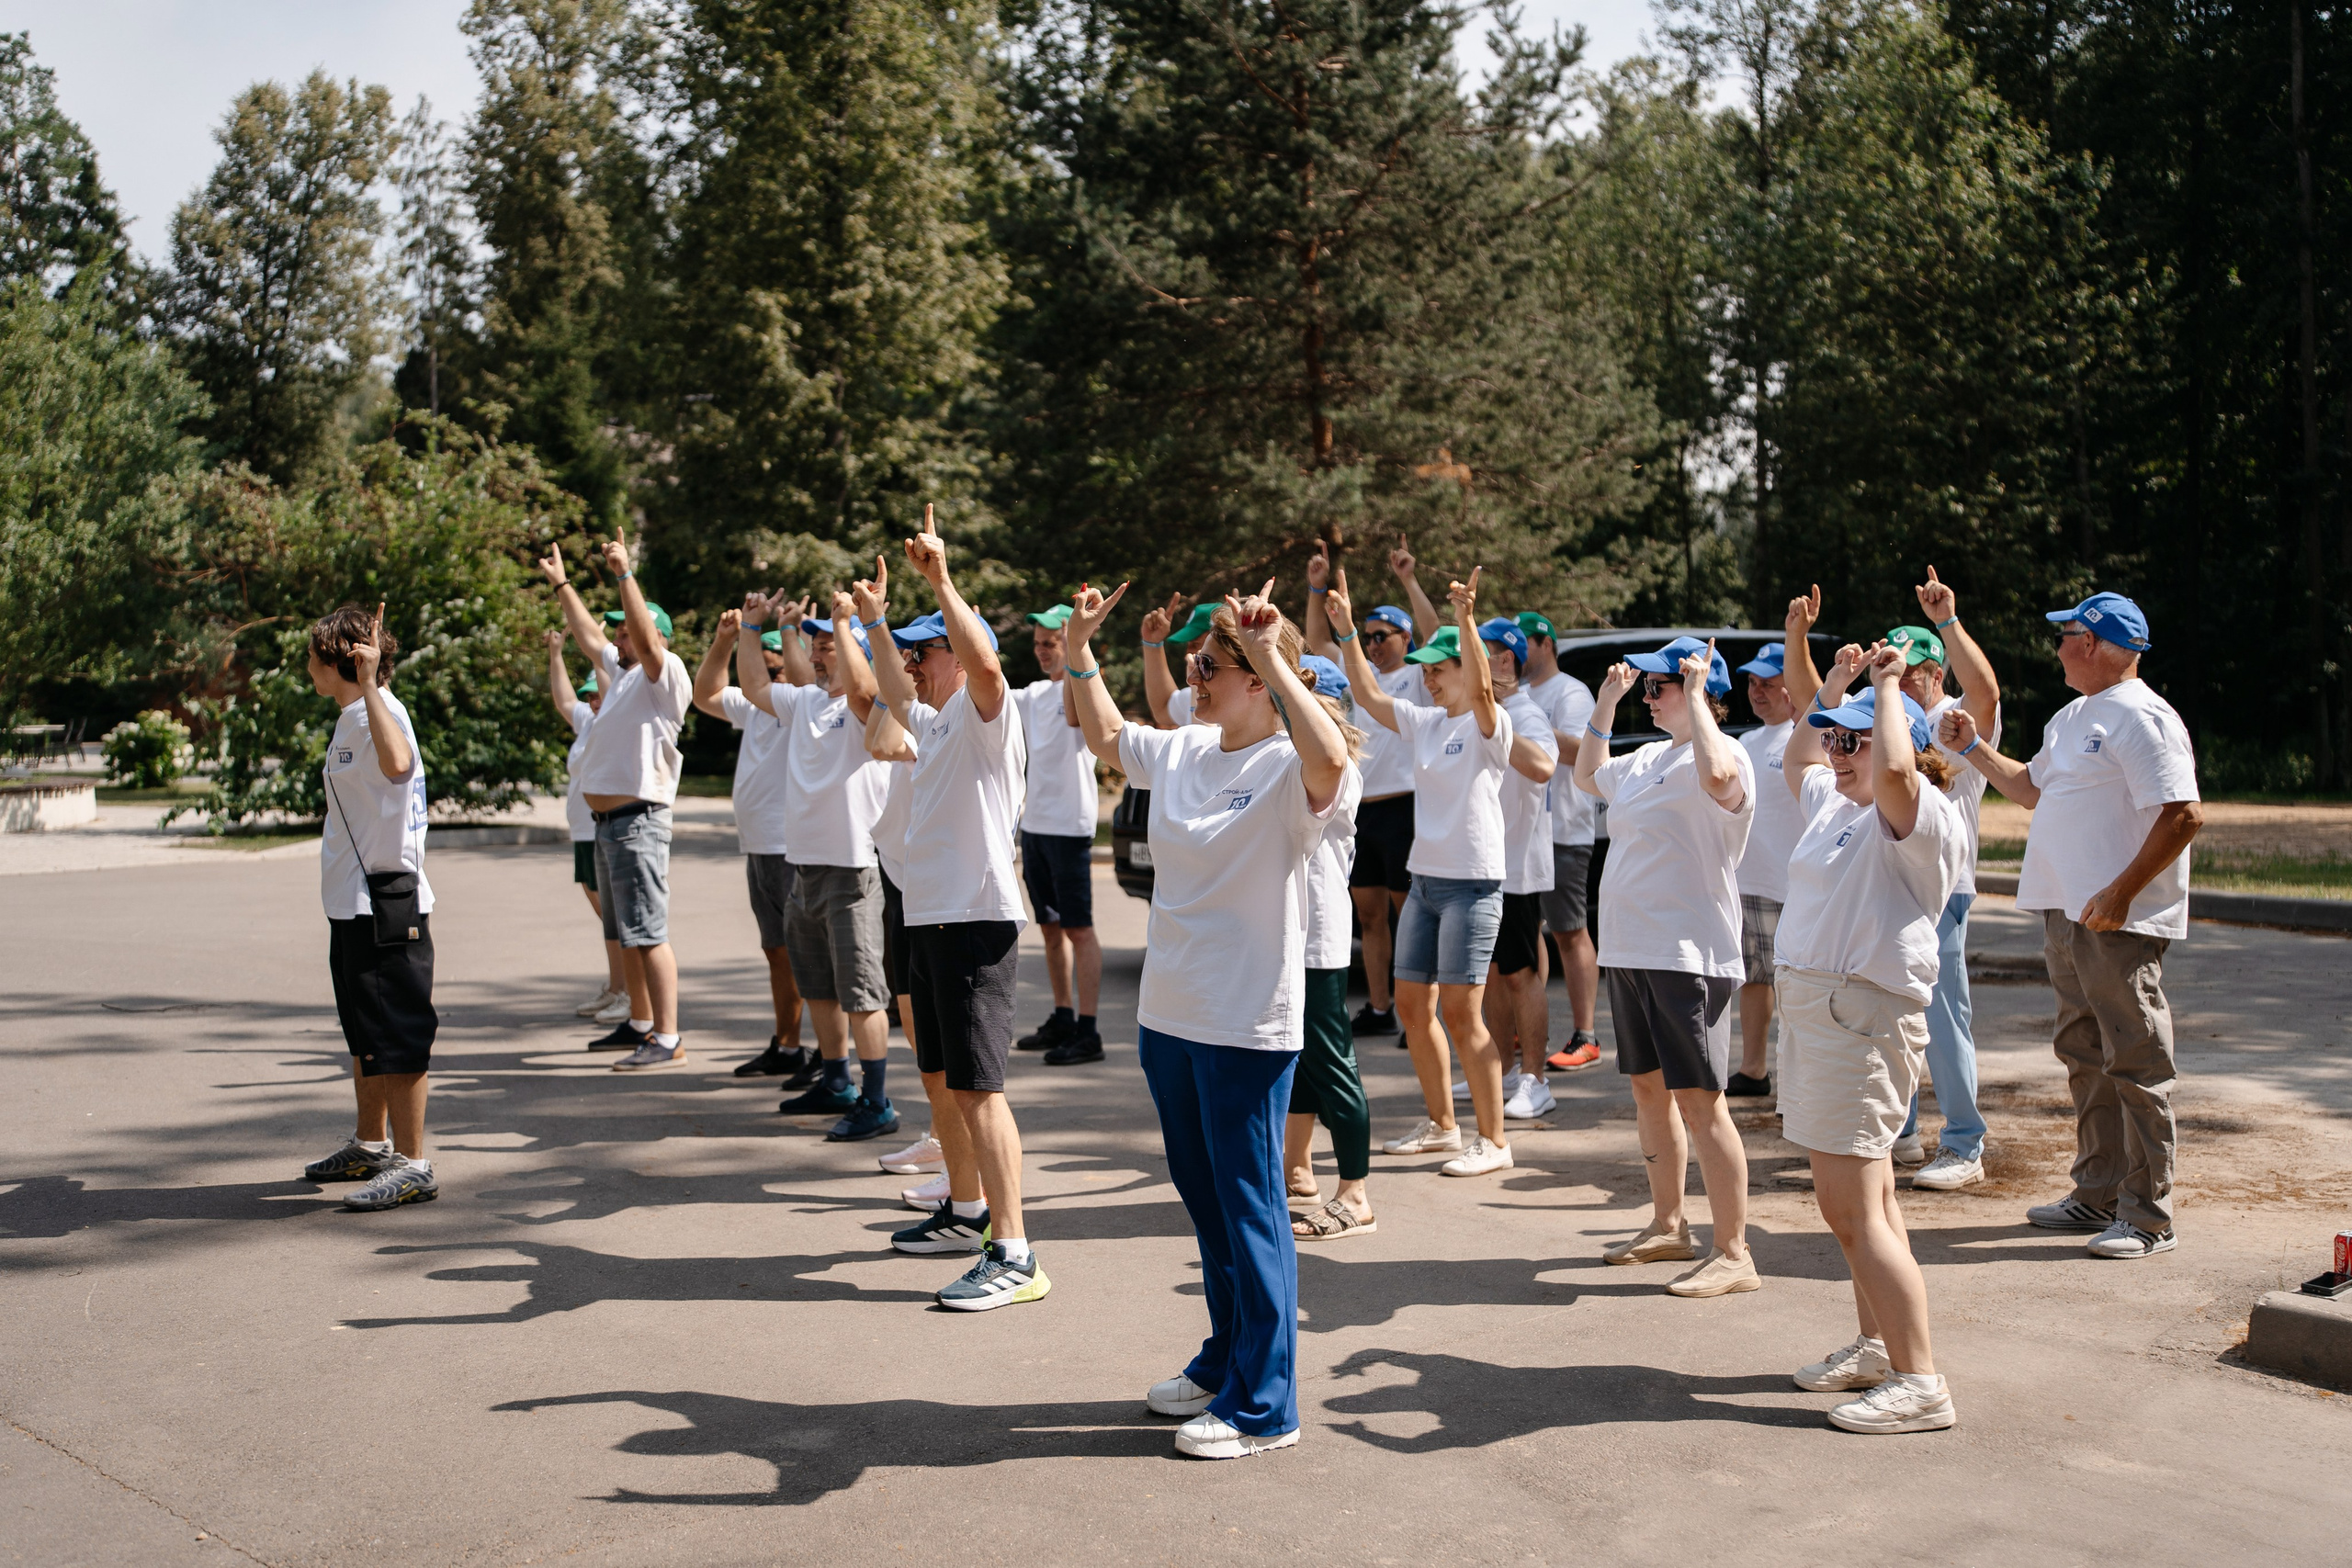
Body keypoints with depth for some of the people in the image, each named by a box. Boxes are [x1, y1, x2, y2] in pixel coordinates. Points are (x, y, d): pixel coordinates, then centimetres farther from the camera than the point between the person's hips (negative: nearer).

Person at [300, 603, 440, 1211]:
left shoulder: (381, 712, -15)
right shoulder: (350, 719, 16)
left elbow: (397, 764, -41)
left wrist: (368, 684, -40)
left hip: (386, 905, -11)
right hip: (353, 905, 11)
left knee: (396, 1036, -6)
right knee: (364, 1033, 20)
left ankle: (413, 1164, -1)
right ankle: (371, 1145, 34)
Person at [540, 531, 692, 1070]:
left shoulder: (664, 675, -7)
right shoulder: (619, 671, 18)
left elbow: (646, 639, -25)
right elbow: (587, 634, 33)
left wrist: (626, 573, -29)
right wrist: (561, 584, 39)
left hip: (638, 821, -10)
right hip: (607, 823, 10)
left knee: (648, 934, -13)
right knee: (626, 936, 16)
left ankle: (667, 1039, -13)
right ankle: (639, 1025, 27)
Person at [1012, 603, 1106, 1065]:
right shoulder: (1036, 693, 14)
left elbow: (1075, 715, -33)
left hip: (1069, 827, -8)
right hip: (1034, 825, 8)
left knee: (1078, 928, -7)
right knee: (1050, 927, 14)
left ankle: (1087, 1031, -5)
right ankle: (1062, 1018, 24)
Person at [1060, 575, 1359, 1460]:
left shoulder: (1289, 771, -15)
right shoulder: (1181, 752, 8)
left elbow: (1332, 760, -40)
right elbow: (1106, 737, 27)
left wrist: (1270, 656, -37)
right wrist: (1079, 650, 17)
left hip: (1248, 1028, -8)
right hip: (1167, 1016, 8)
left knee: (1249, 1207, 0)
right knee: (1203, 1197, 20)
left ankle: (1263, 1407, 12)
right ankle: (1224, 1364, 36)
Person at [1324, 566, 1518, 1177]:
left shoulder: (1488, 725, -9)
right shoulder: (1425, 722, 12)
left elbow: (1481, 688, -29)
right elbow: (1367, 695, 13)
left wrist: (1466, 619, -41)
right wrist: (1347, 630, 5)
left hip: (1473, 884, -8)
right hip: (1424, 879, 8)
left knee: (1460, 1013, -9)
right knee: (1412, 1004, 11)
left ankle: (1493, 1140, -1)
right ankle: (1440, 1123, 25)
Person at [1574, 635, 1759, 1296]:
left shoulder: (1726, 754, -12)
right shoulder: (1649, 758, 14)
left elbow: (1715, 776, -38)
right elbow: (1588, 776, 32)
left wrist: (1694, 696, -24)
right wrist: (1604, 705, 21)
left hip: (1689, 957, -9)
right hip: (1629, 950, 9)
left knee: (1699, 1101, -7)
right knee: (1648, 1089, 17)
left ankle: (1733, 1253, 0)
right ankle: (1668, 1225, 31)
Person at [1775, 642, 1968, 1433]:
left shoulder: (1923, 820, -11)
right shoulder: (1834, 805, 16)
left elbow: (1893, 770, -33)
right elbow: (1796, 757, 36)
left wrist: (1888, 685, -18)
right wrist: (1831, 693, 26)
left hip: (1863, 1018, -10)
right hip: (1813, 1009, 10)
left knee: (1857, 1208, -11)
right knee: (1857, 1201, 17)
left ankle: (1919, 1382, -6)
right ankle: (1875, 1346, 29)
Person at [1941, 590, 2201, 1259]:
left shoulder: (2142, 719, -13)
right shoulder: (2071, 719, 17)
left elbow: (2184, 815, -20)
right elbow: (2032, 789, 30)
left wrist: (2121, 891, -23)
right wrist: (1974, 750, 24)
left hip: (2119, 921, -10)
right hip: (2066, 913, 10)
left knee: (2136, 1063, -4)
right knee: (2085, 1056, 15)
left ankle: (2148, 1216, 2)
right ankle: (2098, 1195, 26)